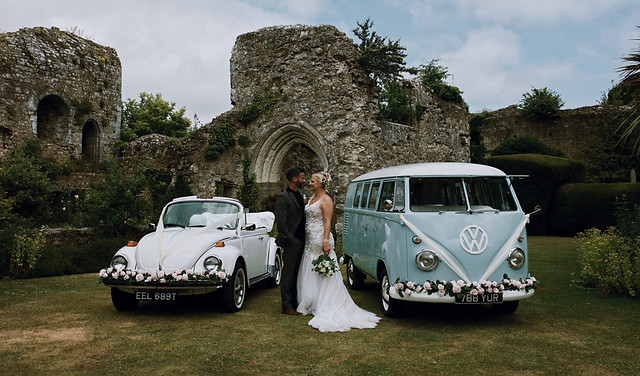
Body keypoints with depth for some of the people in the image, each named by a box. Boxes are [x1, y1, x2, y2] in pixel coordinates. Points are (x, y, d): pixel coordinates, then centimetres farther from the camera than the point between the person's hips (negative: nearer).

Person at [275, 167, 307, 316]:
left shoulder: (299, 195, 16)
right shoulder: (283, 197, -12)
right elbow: (280, 222, -16)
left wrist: (304, 239, 13)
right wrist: (291, 240, -16)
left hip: (300, 242, 8)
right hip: (291, 243, -8)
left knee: (296, 274, 14)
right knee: (288, 274, -1)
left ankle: (294, 302, 23)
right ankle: (287, 306, 6)